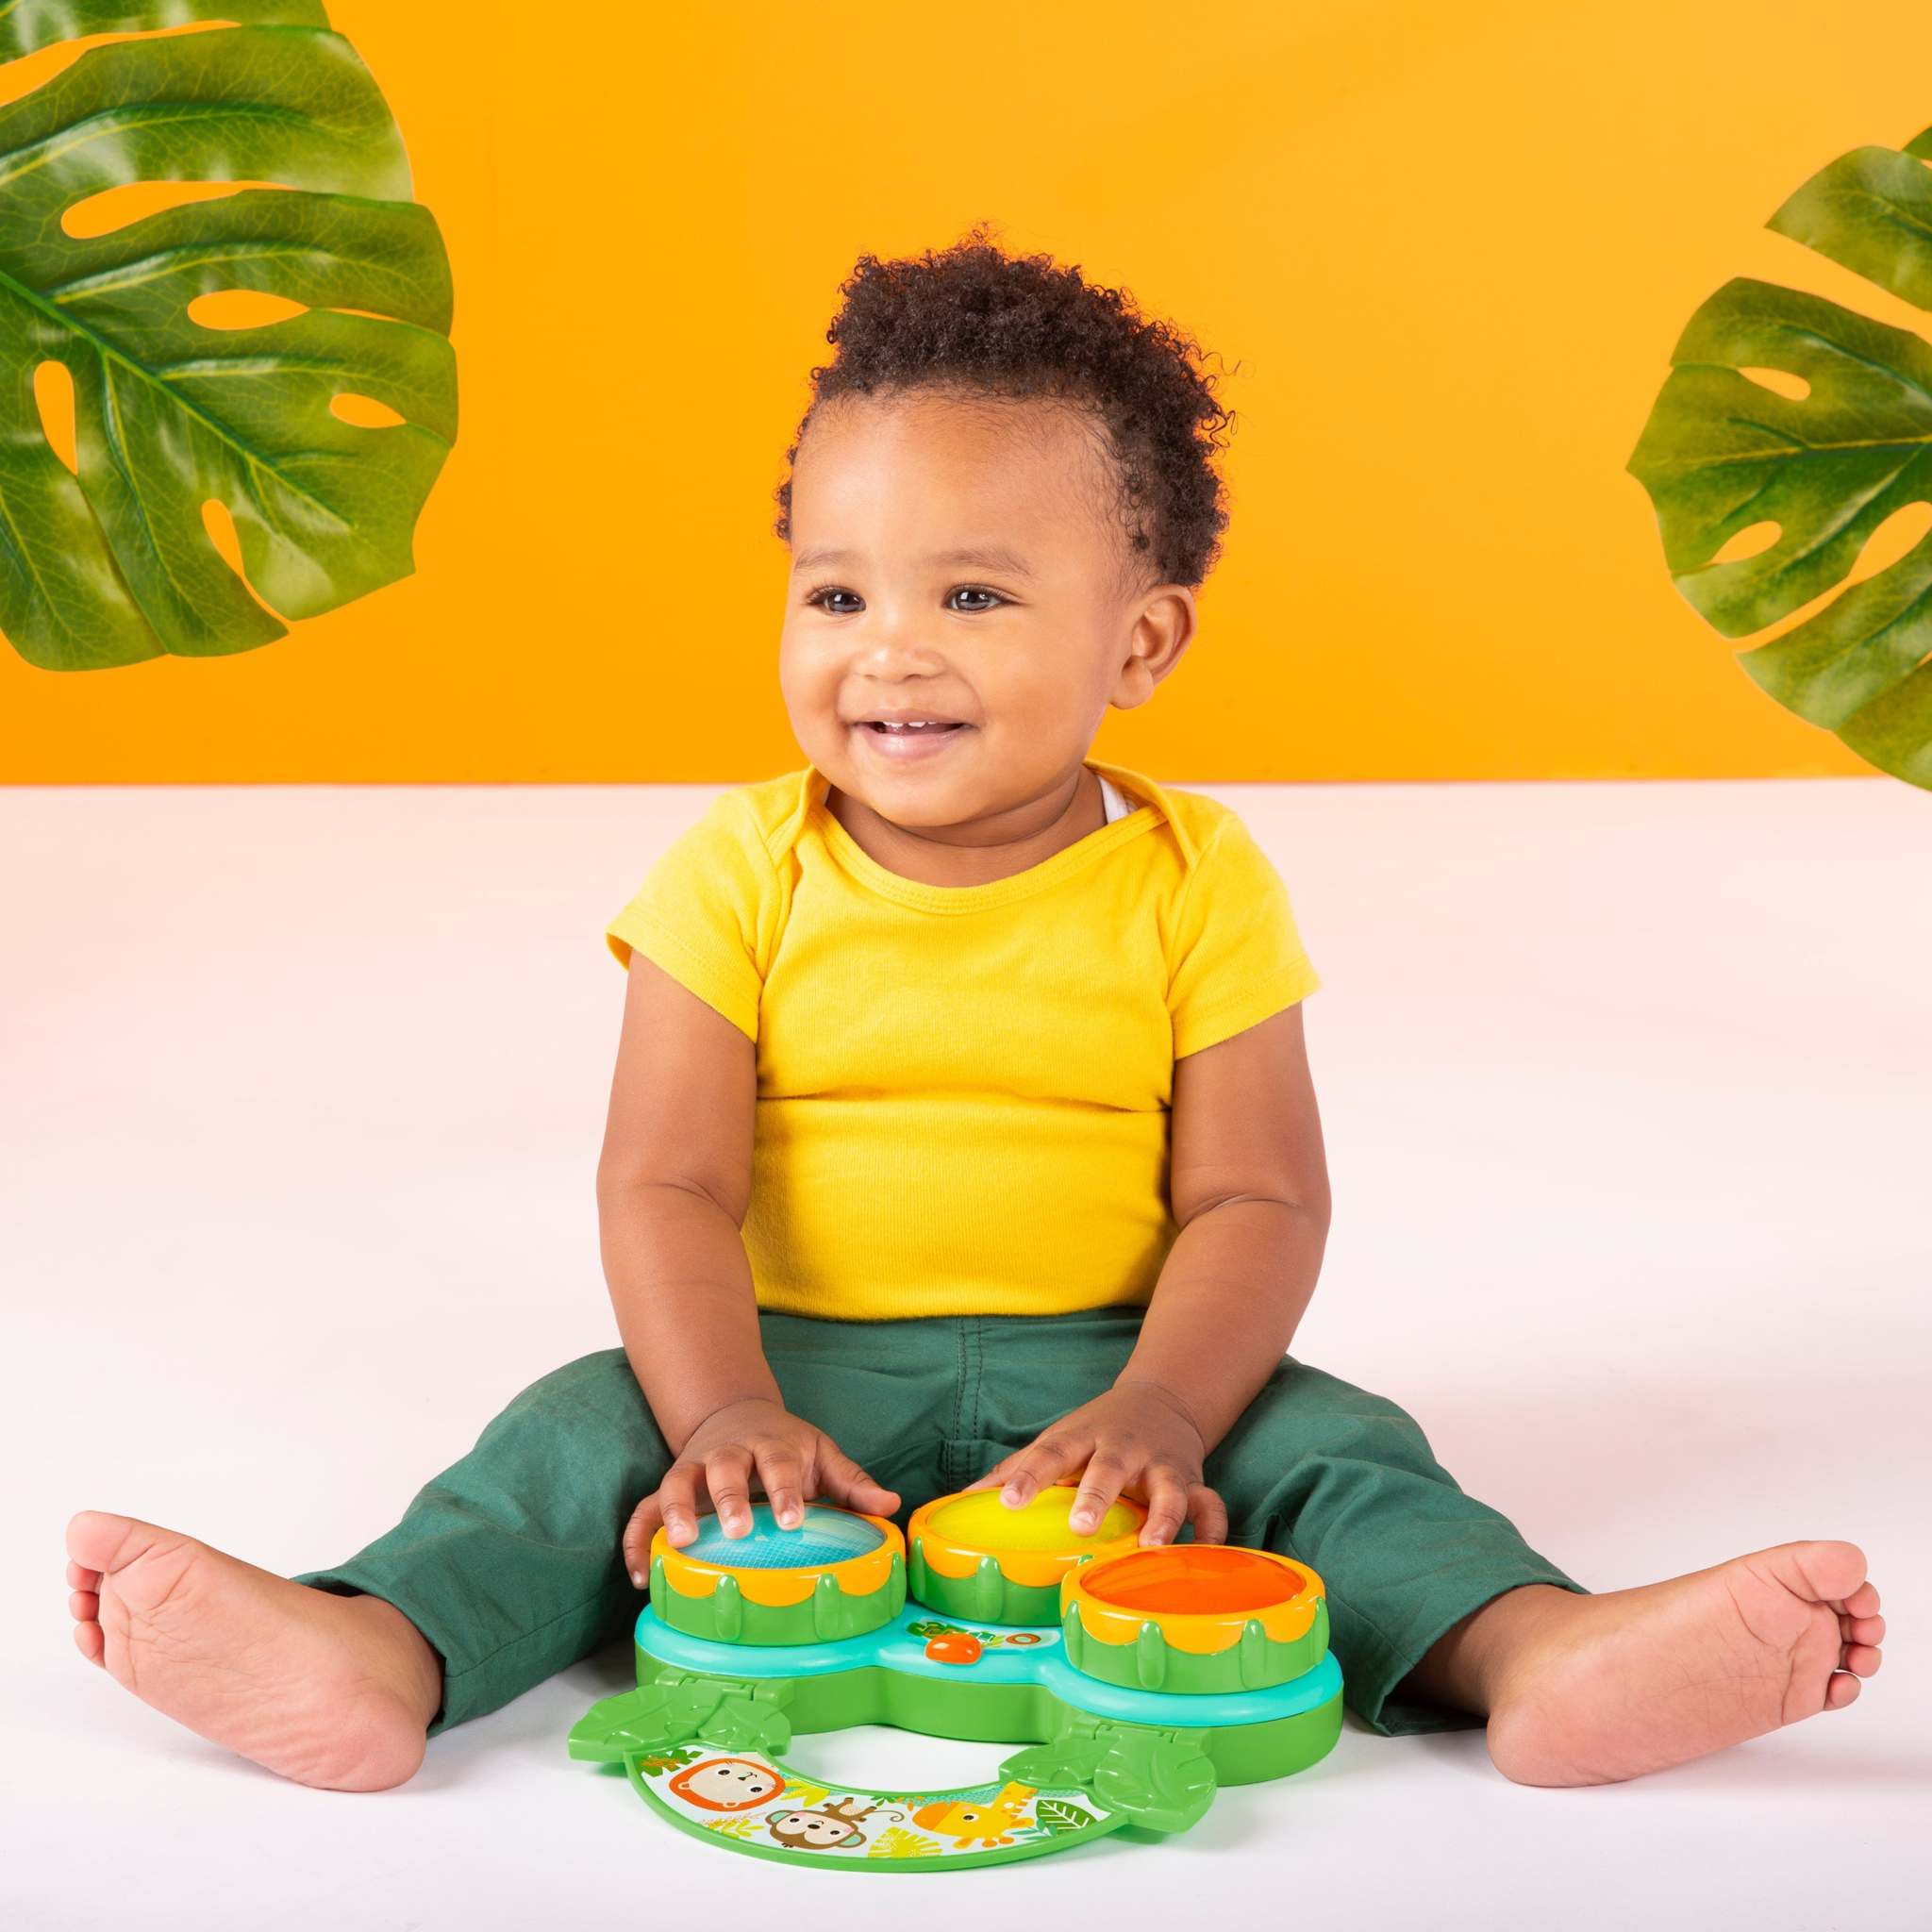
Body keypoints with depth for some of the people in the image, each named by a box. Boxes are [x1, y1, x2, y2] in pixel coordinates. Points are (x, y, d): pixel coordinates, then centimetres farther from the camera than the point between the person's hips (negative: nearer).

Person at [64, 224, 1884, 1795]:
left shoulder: (1194, 885, -3)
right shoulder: (742, 876, -3)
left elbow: (1258, 1197, -7)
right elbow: (665, 1184, -8)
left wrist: (1157, 1414, -24)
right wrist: (729, 1413, -25)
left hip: (1096, 1367, 0)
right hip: (795, 1363, 0)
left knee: (1321, 1443, -23)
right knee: (591, 1433, -23)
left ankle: (1538, 1651, -43)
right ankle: (372, 1652, -44)